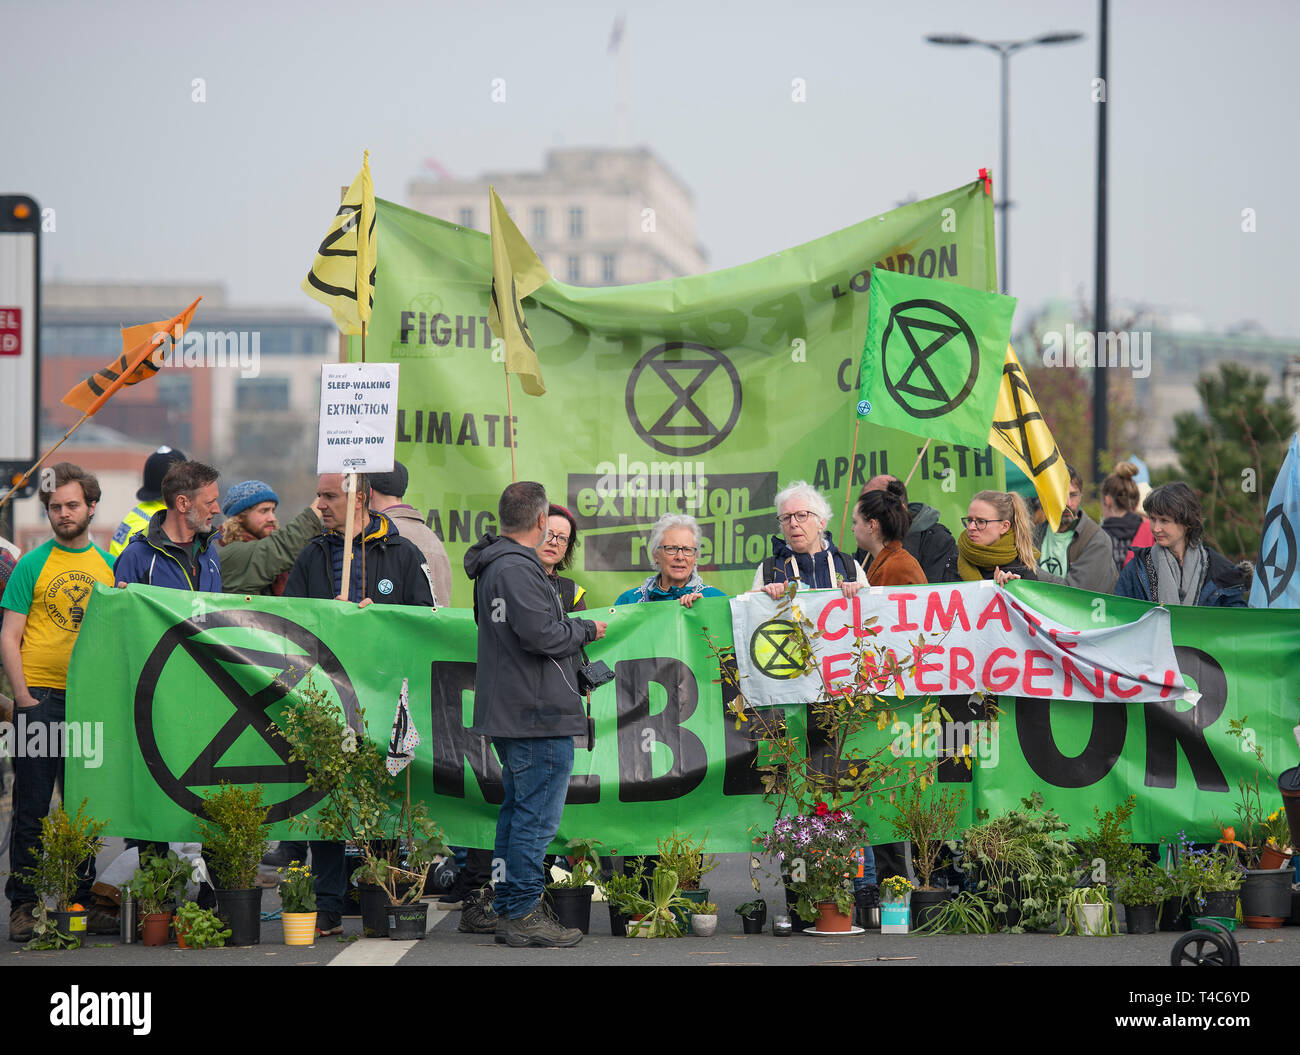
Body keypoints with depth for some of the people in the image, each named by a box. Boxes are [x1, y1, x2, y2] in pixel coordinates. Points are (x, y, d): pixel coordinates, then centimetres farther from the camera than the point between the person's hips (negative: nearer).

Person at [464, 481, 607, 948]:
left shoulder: (493, 567, 15)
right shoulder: (516, 569, -18)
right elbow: (542, 634, -24)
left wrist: (571, 628, 17)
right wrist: (587, 629, -6)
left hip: (508, 714, 11)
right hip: (538, 715, -11)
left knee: (516, 811, 15)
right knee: (537, 816, -5)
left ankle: (508, 910, 20)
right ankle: (524, 914, -2)